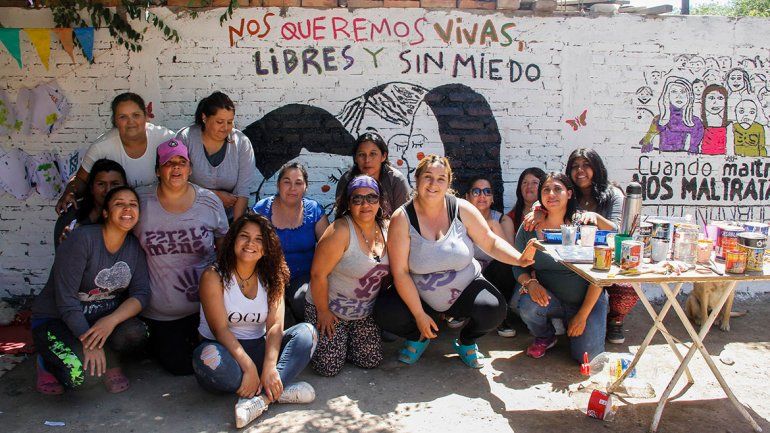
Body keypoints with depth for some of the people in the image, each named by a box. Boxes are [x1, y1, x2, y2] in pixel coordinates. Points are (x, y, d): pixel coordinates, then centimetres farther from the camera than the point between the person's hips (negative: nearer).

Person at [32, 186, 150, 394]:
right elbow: (65, 299, -22)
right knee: (78, 373, -31)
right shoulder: (82, 239, -20)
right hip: (55, 320, -4)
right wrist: (88, 341, -28)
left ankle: (110, 362, 5)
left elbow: (141, 293, -9)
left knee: (136, 333, -28)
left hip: (103, 320, 4)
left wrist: (111, 321, -28)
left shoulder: (135, 247, -2)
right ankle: (48, 362, 5)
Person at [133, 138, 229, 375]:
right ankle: (155, 341, 38)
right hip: (159, 312, -1)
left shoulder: (210, 202, -5)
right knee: (179, 365, 6)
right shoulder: (140, 201, -9)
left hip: (205, 306, 1)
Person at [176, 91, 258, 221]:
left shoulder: (242, 143, 0)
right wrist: (215, 195, -9)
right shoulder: (185, 138, -2)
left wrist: (236, 224, -17)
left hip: (228, 218, 1)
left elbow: (243, 191, -6)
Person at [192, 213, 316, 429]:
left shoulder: (271, 279, 3)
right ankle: (280, 391, -24)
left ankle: (260, 397, -35)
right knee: (209, 358, -39)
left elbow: (275, 326, -10)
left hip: (258, 349, 4)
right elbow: (220, 329, -17)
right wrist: (248, 367, -29)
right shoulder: (213, 276, -8)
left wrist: (269, 367, -28)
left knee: (306, 332, -18)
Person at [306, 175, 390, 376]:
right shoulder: (341, 231, -24)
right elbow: (318, 274, -22)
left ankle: (342, 343, 27)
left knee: (371, 361, 0)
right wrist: (323, 312, -16)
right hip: (330, 310, -5)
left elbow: (387, 271, 9)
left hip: (365, 314, 6)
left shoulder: (385, 229, -3)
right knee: (329, 367, -8)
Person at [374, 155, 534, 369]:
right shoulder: (402, 218, -15)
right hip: (420, 297, -1)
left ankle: (466, 342, 9)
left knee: (494, 310, -27)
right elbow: (400, 272, -15)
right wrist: (419, 315, -16)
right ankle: (419, 337, 11)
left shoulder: (461, 209, -10)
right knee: (384, 314, -25)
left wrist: (519, 259, -21)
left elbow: (491, 242, -2)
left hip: (466, 290, 1)